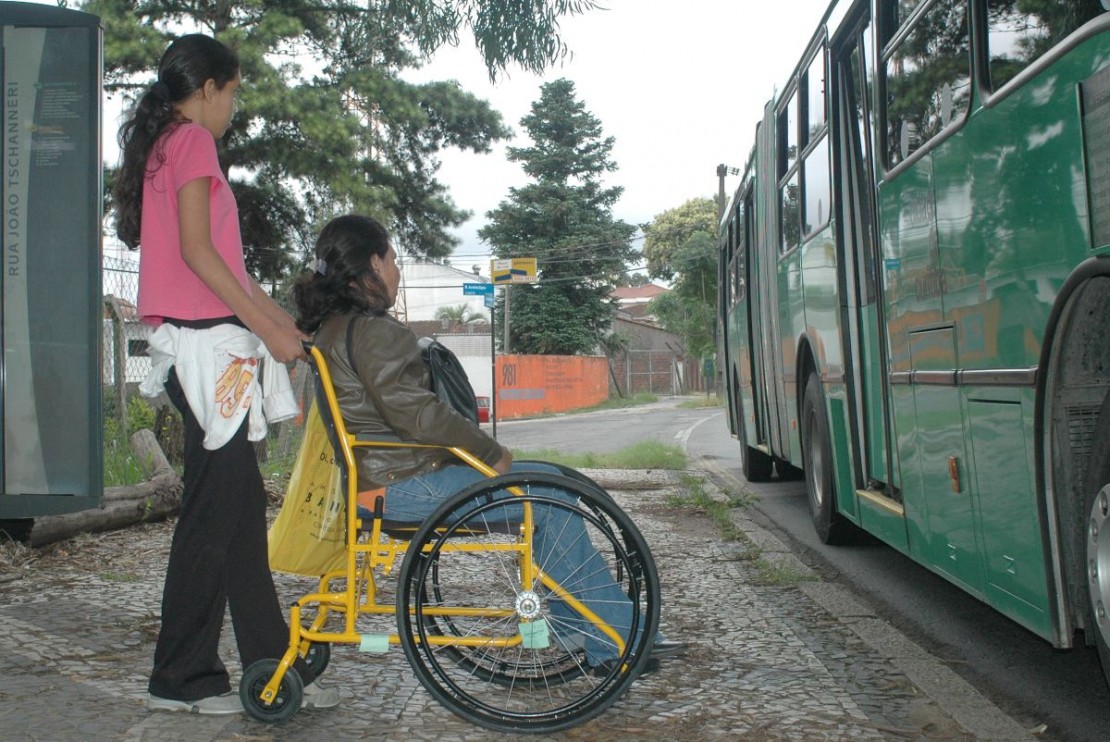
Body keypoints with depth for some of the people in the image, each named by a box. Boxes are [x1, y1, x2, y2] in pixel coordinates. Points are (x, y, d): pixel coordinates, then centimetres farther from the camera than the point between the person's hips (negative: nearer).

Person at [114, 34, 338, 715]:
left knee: (240, 509, 9)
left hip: (195, 345, 10)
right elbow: (196, 250, -17)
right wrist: (268, 327, -16)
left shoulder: (162, 145, 24)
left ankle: (276, 667, 15)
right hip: (207, 343, -10)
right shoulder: (192, 141, -6)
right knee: (216, 514, -5)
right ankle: (183, 679, 5)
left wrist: (281, 318, 21)